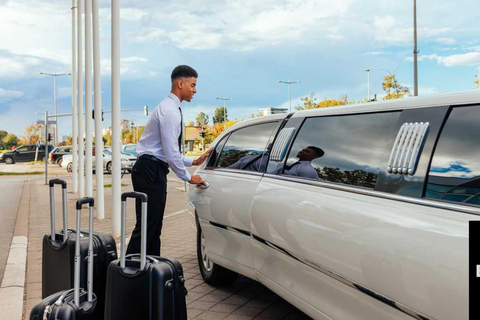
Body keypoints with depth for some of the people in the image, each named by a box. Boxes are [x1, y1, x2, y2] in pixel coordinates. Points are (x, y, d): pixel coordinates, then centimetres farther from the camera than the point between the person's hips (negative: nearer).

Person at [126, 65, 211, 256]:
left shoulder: (169, 108, 18)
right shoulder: (169, 111, -14)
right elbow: (171, 153, -18)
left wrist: (193, 162, 18)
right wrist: (188, 177, -6)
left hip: (154, 171, 10)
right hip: (150, 171, -10)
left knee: (154, 226, 13)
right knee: (146, 226, -9)